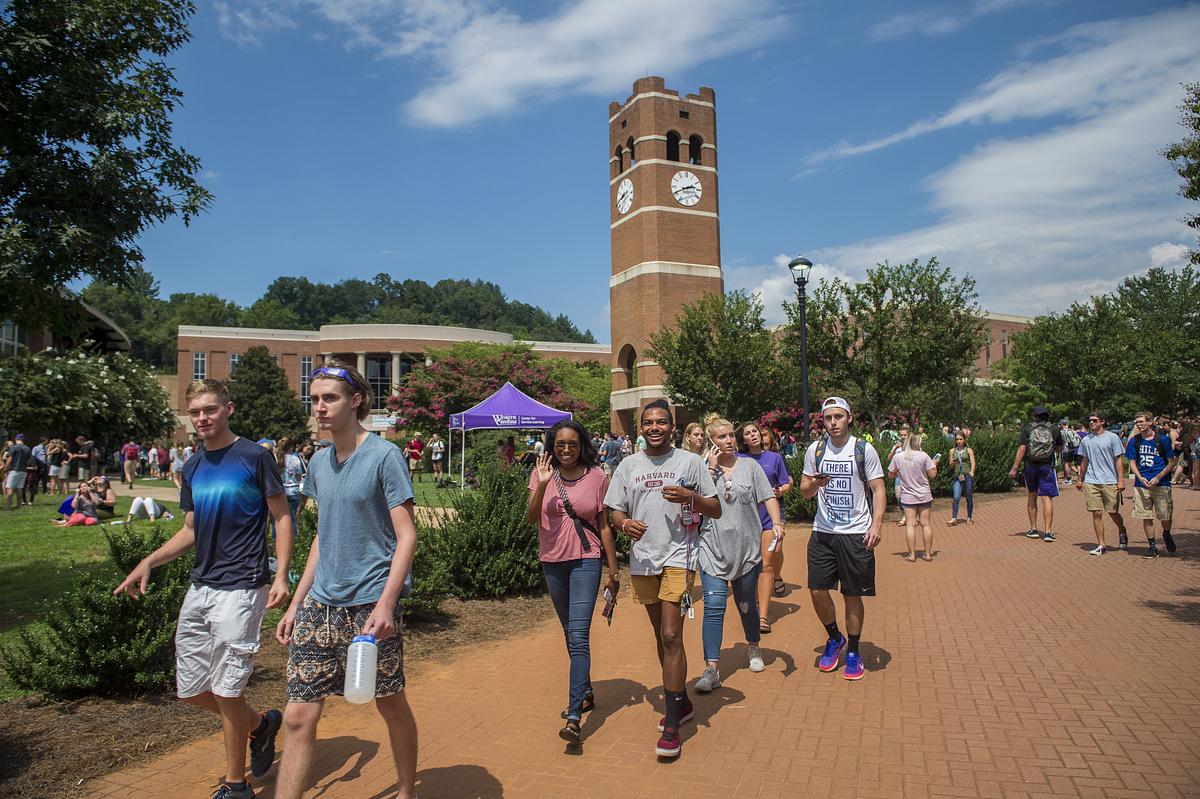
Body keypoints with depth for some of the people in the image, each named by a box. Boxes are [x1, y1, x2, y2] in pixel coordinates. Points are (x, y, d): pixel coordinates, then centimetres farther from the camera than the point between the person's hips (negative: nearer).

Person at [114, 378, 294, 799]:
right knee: (191, 689, 12)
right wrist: (148, 562, 5)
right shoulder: (193, 468, 12)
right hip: (200, 587, 7)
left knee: (226, 690, -2)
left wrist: (281, 576, -16)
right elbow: (191, 531, 19)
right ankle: (261, 722, 36)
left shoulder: (254, 457, -8)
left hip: (240, 589, -7)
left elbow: (282, 518, -6)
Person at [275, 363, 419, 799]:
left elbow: (406, 536, -12)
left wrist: (386, 604, -21)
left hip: (370, 604, -5)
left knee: (391, 705, 11)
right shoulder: (319, 462, 9)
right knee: (299, 717, 2)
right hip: (320, 605, 5)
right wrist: (296, 604, 14)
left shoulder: (384, 456, -10)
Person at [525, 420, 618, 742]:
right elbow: (531, 518, -11)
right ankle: (586, 692, 37)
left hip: (586, 561, -3)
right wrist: (543, 484, -26)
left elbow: (604, 525, 2)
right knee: (571, 634, 18)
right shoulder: (542, 475, -1)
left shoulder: (597, 477, -3)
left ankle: (574, 717, -13)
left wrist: (613, 568, 3)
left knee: (579, 635, -13)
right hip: (552, 562, 3)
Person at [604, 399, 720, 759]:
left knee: (671, 637, -12)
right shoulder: (628, 466, 8)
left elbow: (716, 511, 2)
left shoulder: (691, 462, 0)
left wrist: (690, 496, -17)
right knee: (661, 636, 16)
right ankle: (681, 702, 34)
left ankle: (671, 727, -6)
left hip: (678, 557, -4)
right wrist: (625, 524, -13)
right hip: (642, 559, 4)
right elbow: (615, 511, 10)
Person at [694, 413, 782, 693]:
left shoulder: (750, 466, 5)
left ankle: (753, 648, 41)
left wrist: (777, 523, -15)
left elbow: (768, 496, 0)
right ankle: (712, 668, -8)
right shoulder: (705, 468, 2)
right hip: (713, 548, -1)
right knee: (713, 607, -10)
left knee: (747, 605, 15)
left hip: (747, 548, 2)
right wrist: (711, 469, -13)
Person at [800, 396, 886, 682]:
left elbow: (879, 490, -2)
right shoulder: (815, 449, 5)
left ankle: (853, 652, 22)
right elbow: (804, 491, 11)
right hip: (822, 533, 3)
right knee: (817, 591, 0)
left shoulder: (864, 450, -2)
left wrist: (876, 524, -15)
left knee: (853, 595, 4)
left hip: (856, 534, -2)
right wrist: (814, 484, -12)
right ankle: (835, 639, 27)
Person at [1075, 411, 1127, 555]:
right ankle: (1101, 545, 5)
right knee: (1097, 513, 0)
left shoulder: (1112, 437, 0)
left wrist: (1121, 480, -8)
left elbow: (1118, 460, -1)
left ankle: (1122, 532, 36)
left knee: (1113, 512, 5)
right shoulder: (1086, 440, 11)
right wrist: (1080, 480, 20)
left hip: (1110, 481, -3)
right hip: (1091, 482, 3)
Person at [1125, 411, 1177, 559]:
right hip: (1141, 484, 2)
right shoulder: (1134, 441, 3)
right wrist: (1141, 478, -12)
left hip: (1161, 483, -2)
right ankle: (1153, 547, 12)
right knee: (1146, 517, 2)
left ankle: (1166, 535, 35)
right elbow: (1132, 463, 5)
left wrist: (1158, 478, -11)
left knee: (1165, 516, 3)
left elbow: (1172, 462, 0)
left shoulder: (1162, 439, -3)